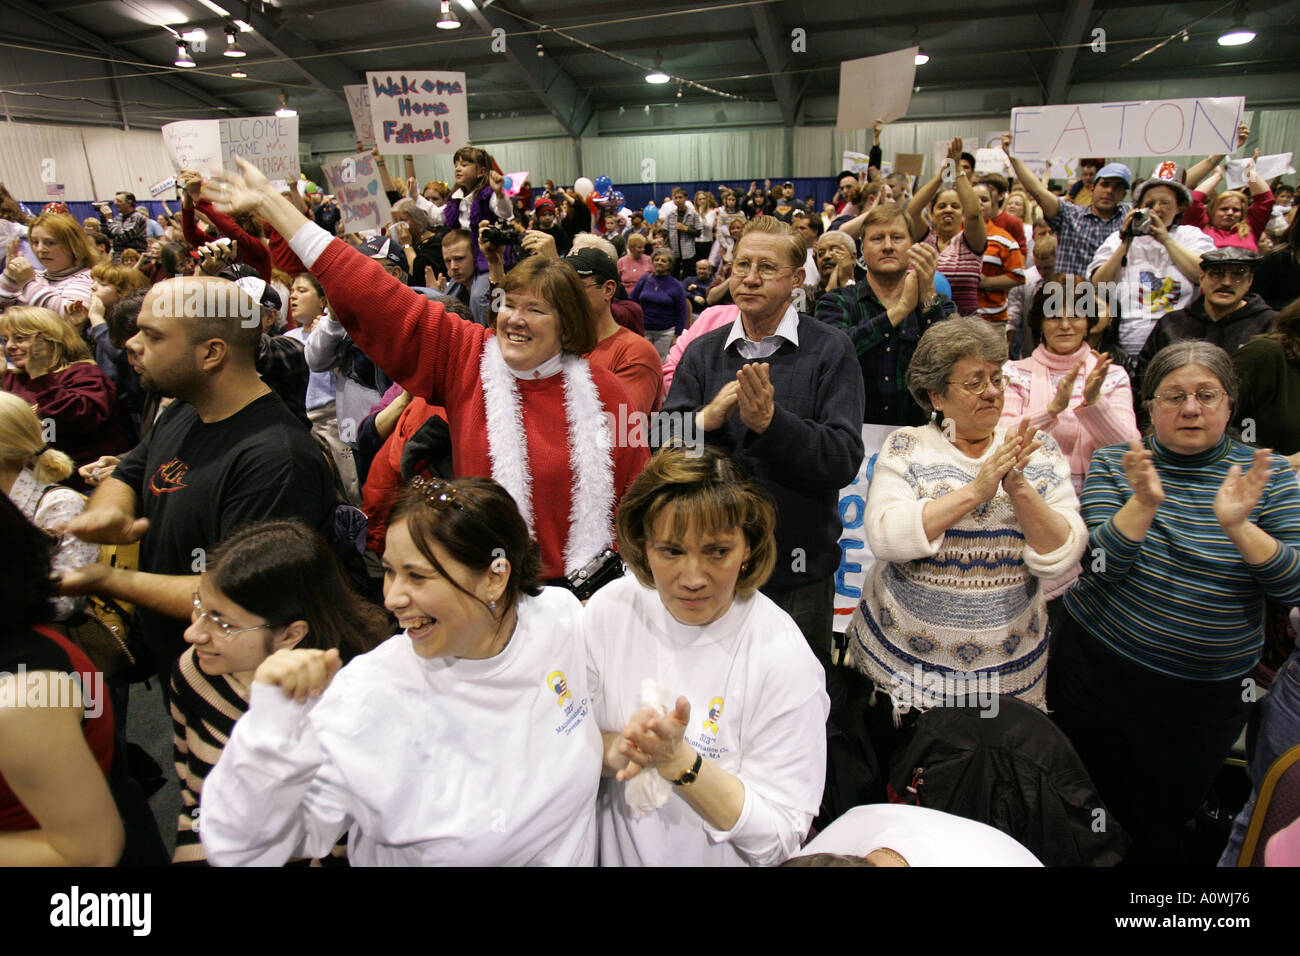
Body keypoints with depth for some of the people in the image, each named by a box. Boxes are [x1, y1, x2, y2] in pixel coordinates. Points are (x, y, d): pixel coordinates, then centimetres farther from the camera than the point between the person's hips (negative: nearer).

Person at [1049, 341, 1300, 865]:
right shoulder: (1113, 464, -5)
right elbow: (1100, 567, -16)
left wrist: (1238, 526, -29)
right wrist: (1143, 503, -31)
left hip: (1206, 692, 1)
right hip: (1097, 670, 0)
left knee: (1159, 829, 17)